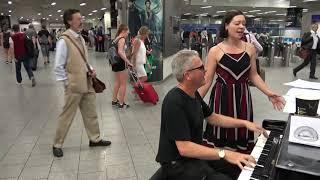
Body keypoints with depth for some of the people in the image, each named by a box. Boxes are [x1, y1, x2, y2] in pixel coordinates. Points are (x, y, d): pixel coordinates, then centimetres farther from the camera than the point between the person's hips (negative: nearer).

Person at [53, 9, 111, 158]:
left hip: (87, 83, 7)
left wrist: (91, 70, 2)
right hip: (74, 86, -7)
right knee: (67, 116, 5)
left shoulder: (80, 38, 9)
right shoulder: (64, 40, -15)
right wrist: (68, 83, -12)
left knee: (91, 113, 16)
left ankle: (95, 139, 31)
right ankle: (57, 145, 21)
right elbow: (58, 67, -14)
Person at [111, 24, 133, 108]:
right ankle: (121, 103, 7)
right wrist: (128, 62, -26)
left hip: (115, 62, 9)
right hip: (121, 62, -9)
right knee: (123, 84, 0)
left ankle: (114, 100, 31)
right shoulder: (122, 39, -14)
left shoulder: (116, 39, 12)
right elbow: (120, 52, -27)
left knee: (117, 82, 21)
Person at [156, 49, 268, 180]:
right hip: (178, 164, -9)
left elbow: (213, 118, 16)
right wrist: (224, 154, -34)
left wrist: (244, 123, 8)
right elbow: (184, 148, -31)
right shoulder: (174, 102, -27)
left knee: (242, 168, 6)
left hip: (196, 153, 9)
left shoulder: (193, 94, 3)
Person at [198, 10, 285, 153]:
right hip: (222, 97, -3)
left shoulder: (250, 48, 2)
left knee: (241, 134, 10)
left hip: (242, 97, 3)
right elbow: (207, 81, -4)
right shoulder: (215, 51, -7)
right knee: (220, 136, 3)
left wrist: (269, 93, 2)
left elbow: (253, 76, 11)